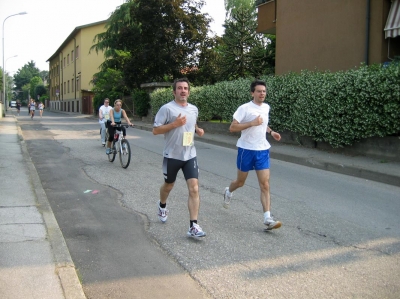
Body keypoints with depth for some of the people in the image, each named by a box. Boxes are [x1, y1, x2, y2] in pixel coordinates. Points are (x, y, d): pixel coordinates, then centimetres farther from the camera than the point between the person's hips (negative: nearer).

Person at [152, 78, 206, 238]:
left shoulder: (194, 109, 7)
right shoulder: (167, 108, -10)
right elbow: (155, 130, -12)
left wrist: (198, 130, 4)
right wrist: (174, 124, -22)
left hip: (190, 155, 3)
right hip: (172, 155, -3)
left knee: (194, 189, -9)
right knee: (168, 185, 18)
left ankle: (193, 226, -7)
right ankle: (162, 206, 51)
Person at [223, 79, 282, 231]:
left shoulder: (266, 107, 7)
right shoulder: (244, 108, -12)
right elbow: (232, 128, -16)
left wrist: (271, 131, 8)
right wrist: (252, 123, -24)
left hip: (263, 150, 4)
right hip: (246, 150, -4)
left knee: (265, 185, -6)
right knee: (241, 181, 14)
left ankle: (268, 219, -6)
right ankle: (228, 192, 48)